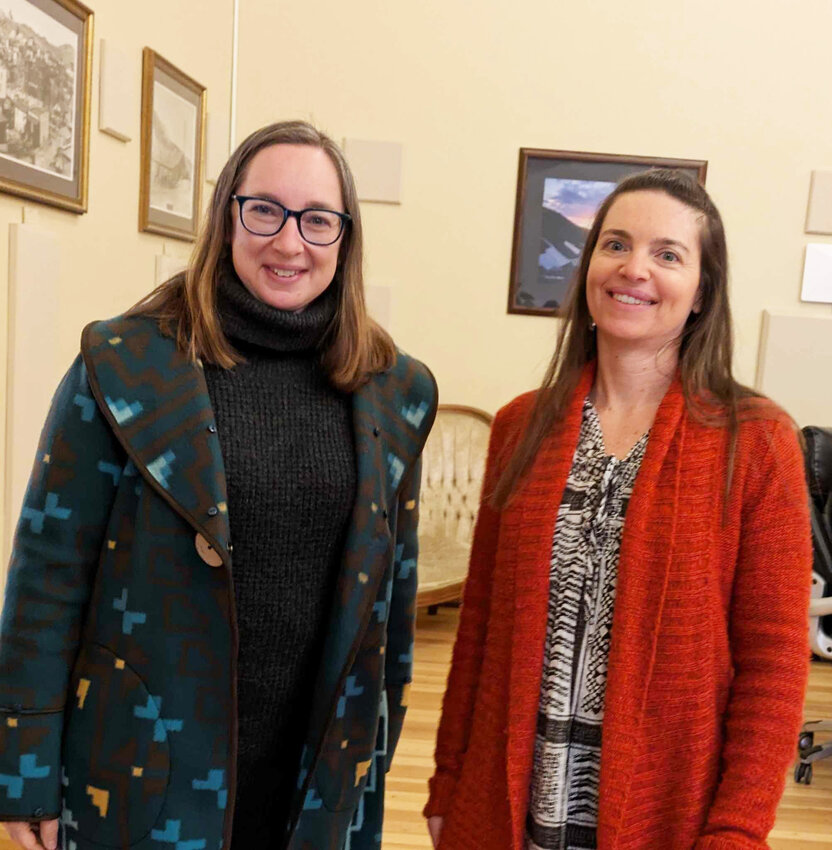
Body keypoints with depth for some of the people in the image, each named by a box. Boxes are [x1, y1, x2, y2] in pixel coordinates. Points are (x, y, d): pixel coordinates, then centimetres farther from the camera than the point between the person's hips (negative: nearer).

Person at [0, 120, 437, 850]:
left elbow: (394, 580, 5)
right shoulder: (127, 365, -11)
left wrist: (378, 747, 10)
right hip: (146, 765, -2)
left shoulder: (393, 390, -2)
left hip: (322, 770, 3)